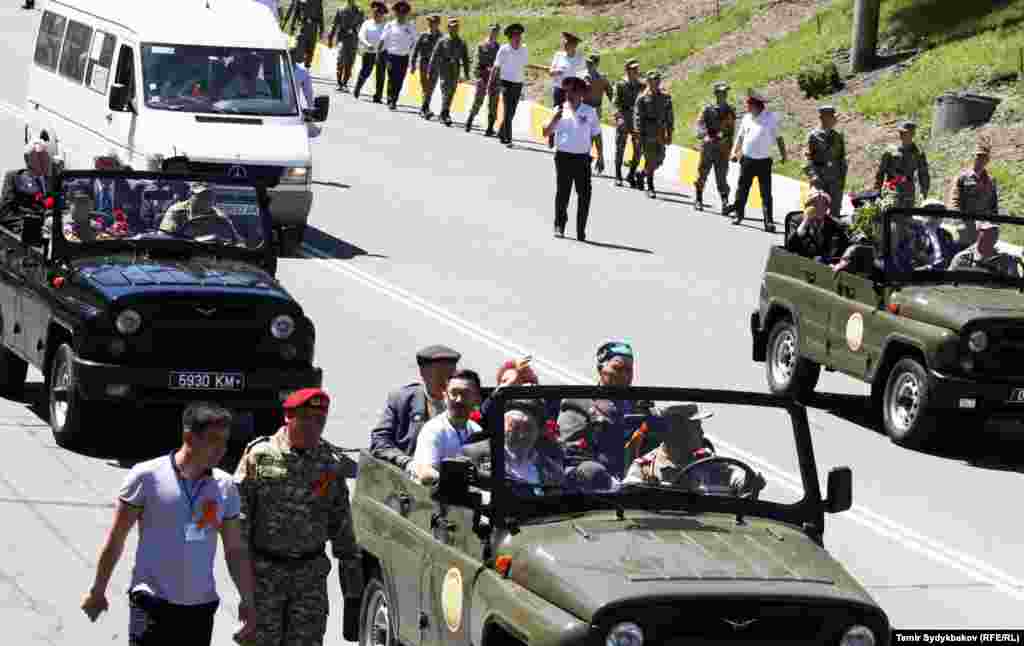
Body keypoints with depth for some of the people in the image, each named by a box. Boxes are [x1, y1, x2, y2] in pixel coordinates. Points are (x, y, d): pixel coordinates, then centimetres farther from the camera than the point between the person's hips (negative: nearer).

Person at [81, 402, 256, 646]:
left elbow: (236, 550, 11)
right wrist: (97, 591, 3)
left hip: (201, 607, 4)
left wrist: (247, 602, 8)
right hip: (152, 604, -4)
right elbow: (116, 538, -1)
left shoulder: (225, 486, 3)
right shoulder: (147, 477, -8)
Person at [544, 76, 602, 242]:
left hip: (582, 158, 0)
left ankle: (581, 232, 8)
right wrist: (555, 118, -14)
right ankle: (559, 226, 13)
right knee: (562, 193, -1)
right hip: (564, 156, 0)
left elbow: (596, 135, 9)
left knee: (584, 195, -1)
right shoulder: (560, 110, 5)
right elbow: (546, 133, 2)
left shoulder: (589, 112, 5)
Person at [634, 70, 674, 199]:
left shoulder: (665, 98, 11)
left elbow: (670, 116, 13)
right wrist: (640, 134, -12)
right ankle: (650, 188, 2)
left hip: (661, 133, 4)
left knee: (659, 160, 5)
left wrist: (669, 134, 8)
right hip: (648, 133, -4)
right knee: (650, 159, -6)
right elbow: (638, 117, -5)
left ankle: (642, 174, 31)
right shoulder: (642, 99, -1)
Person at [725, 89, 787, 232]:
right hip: (747, 160, 4)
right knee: (742, 189, 11)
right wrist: (734, 152, 7)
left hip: (764, 161, -4)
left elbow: (778, 138, 3)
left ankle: (769, 221, -6)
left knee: (766, 193, -6)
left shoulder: (770, 118, -4)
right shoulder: (747, 118, 6)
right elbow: (740, 137, 16)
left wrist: (783, 154, -1)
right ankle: (739, 213, 28)